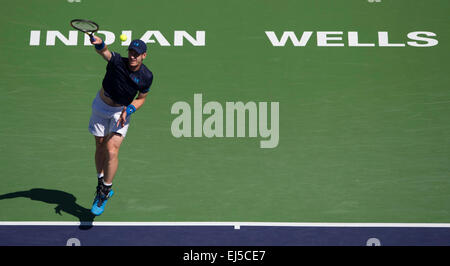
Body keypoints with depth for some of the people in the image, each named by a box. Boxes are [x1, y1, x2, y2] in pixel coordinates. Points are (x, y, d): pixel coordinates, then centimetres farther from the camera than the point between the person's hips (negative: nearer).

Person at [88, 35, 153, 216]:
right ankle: (101, 184, 34)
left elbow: (141, 98, 0)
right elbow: (103, 51, -41)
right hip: (101, 107, 1)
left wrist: (128, 111, -17)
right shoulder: (117, 62, -21)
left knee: (111, 150, -15)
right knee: (100, 148, 12)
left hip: (122, 111, -1)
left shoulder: (147, 77, -15)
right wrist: (99, 43, -65)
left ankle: (105, 191, 1)